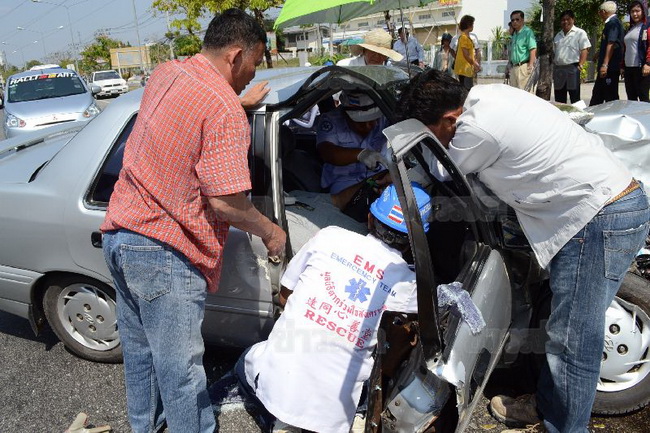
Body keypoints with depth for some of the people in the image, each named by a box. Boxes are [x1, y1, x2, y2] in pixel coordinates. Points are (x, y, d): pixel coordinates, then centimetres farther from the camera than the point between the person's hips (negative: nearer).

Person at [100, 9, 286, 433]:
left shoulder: (165, 73, 6)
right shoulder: (225, 109, -20)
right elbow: (225, 202, -23)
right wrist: (271, 232, -6)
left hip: (120, 232, 10)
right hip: (163, 256, -10)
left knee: (139, 347, 26)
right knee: (181, 371, 6)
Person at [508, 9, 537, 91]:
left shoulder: (527, 32, -7)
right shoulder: (514, 34, 19)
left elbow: (533, 49, -16)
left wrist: (530, 66, -23)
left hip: (524, 67, -9)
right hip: (514, 67, 9)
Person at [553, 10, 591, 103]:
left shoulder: (580, 33, 2)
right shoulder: (558, 35, 20)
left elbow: (585, 50, -5)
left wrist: (580, 65, -16)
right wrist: (554, 68, 11)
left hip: (572, 68, -6)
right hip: (558, 69, 6)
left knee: (575, 98, -5)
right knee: (559, 100, 8)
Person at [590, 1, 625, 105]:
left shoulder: (613, 23, -12)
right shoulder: (610, 23, 17)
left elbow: (611, 44, -21)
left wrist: (605, 65, -26)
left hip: (610, 68, -10)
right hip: (606, 68, 10)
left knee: (611, 97, -6)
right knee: (597, 95, 14)